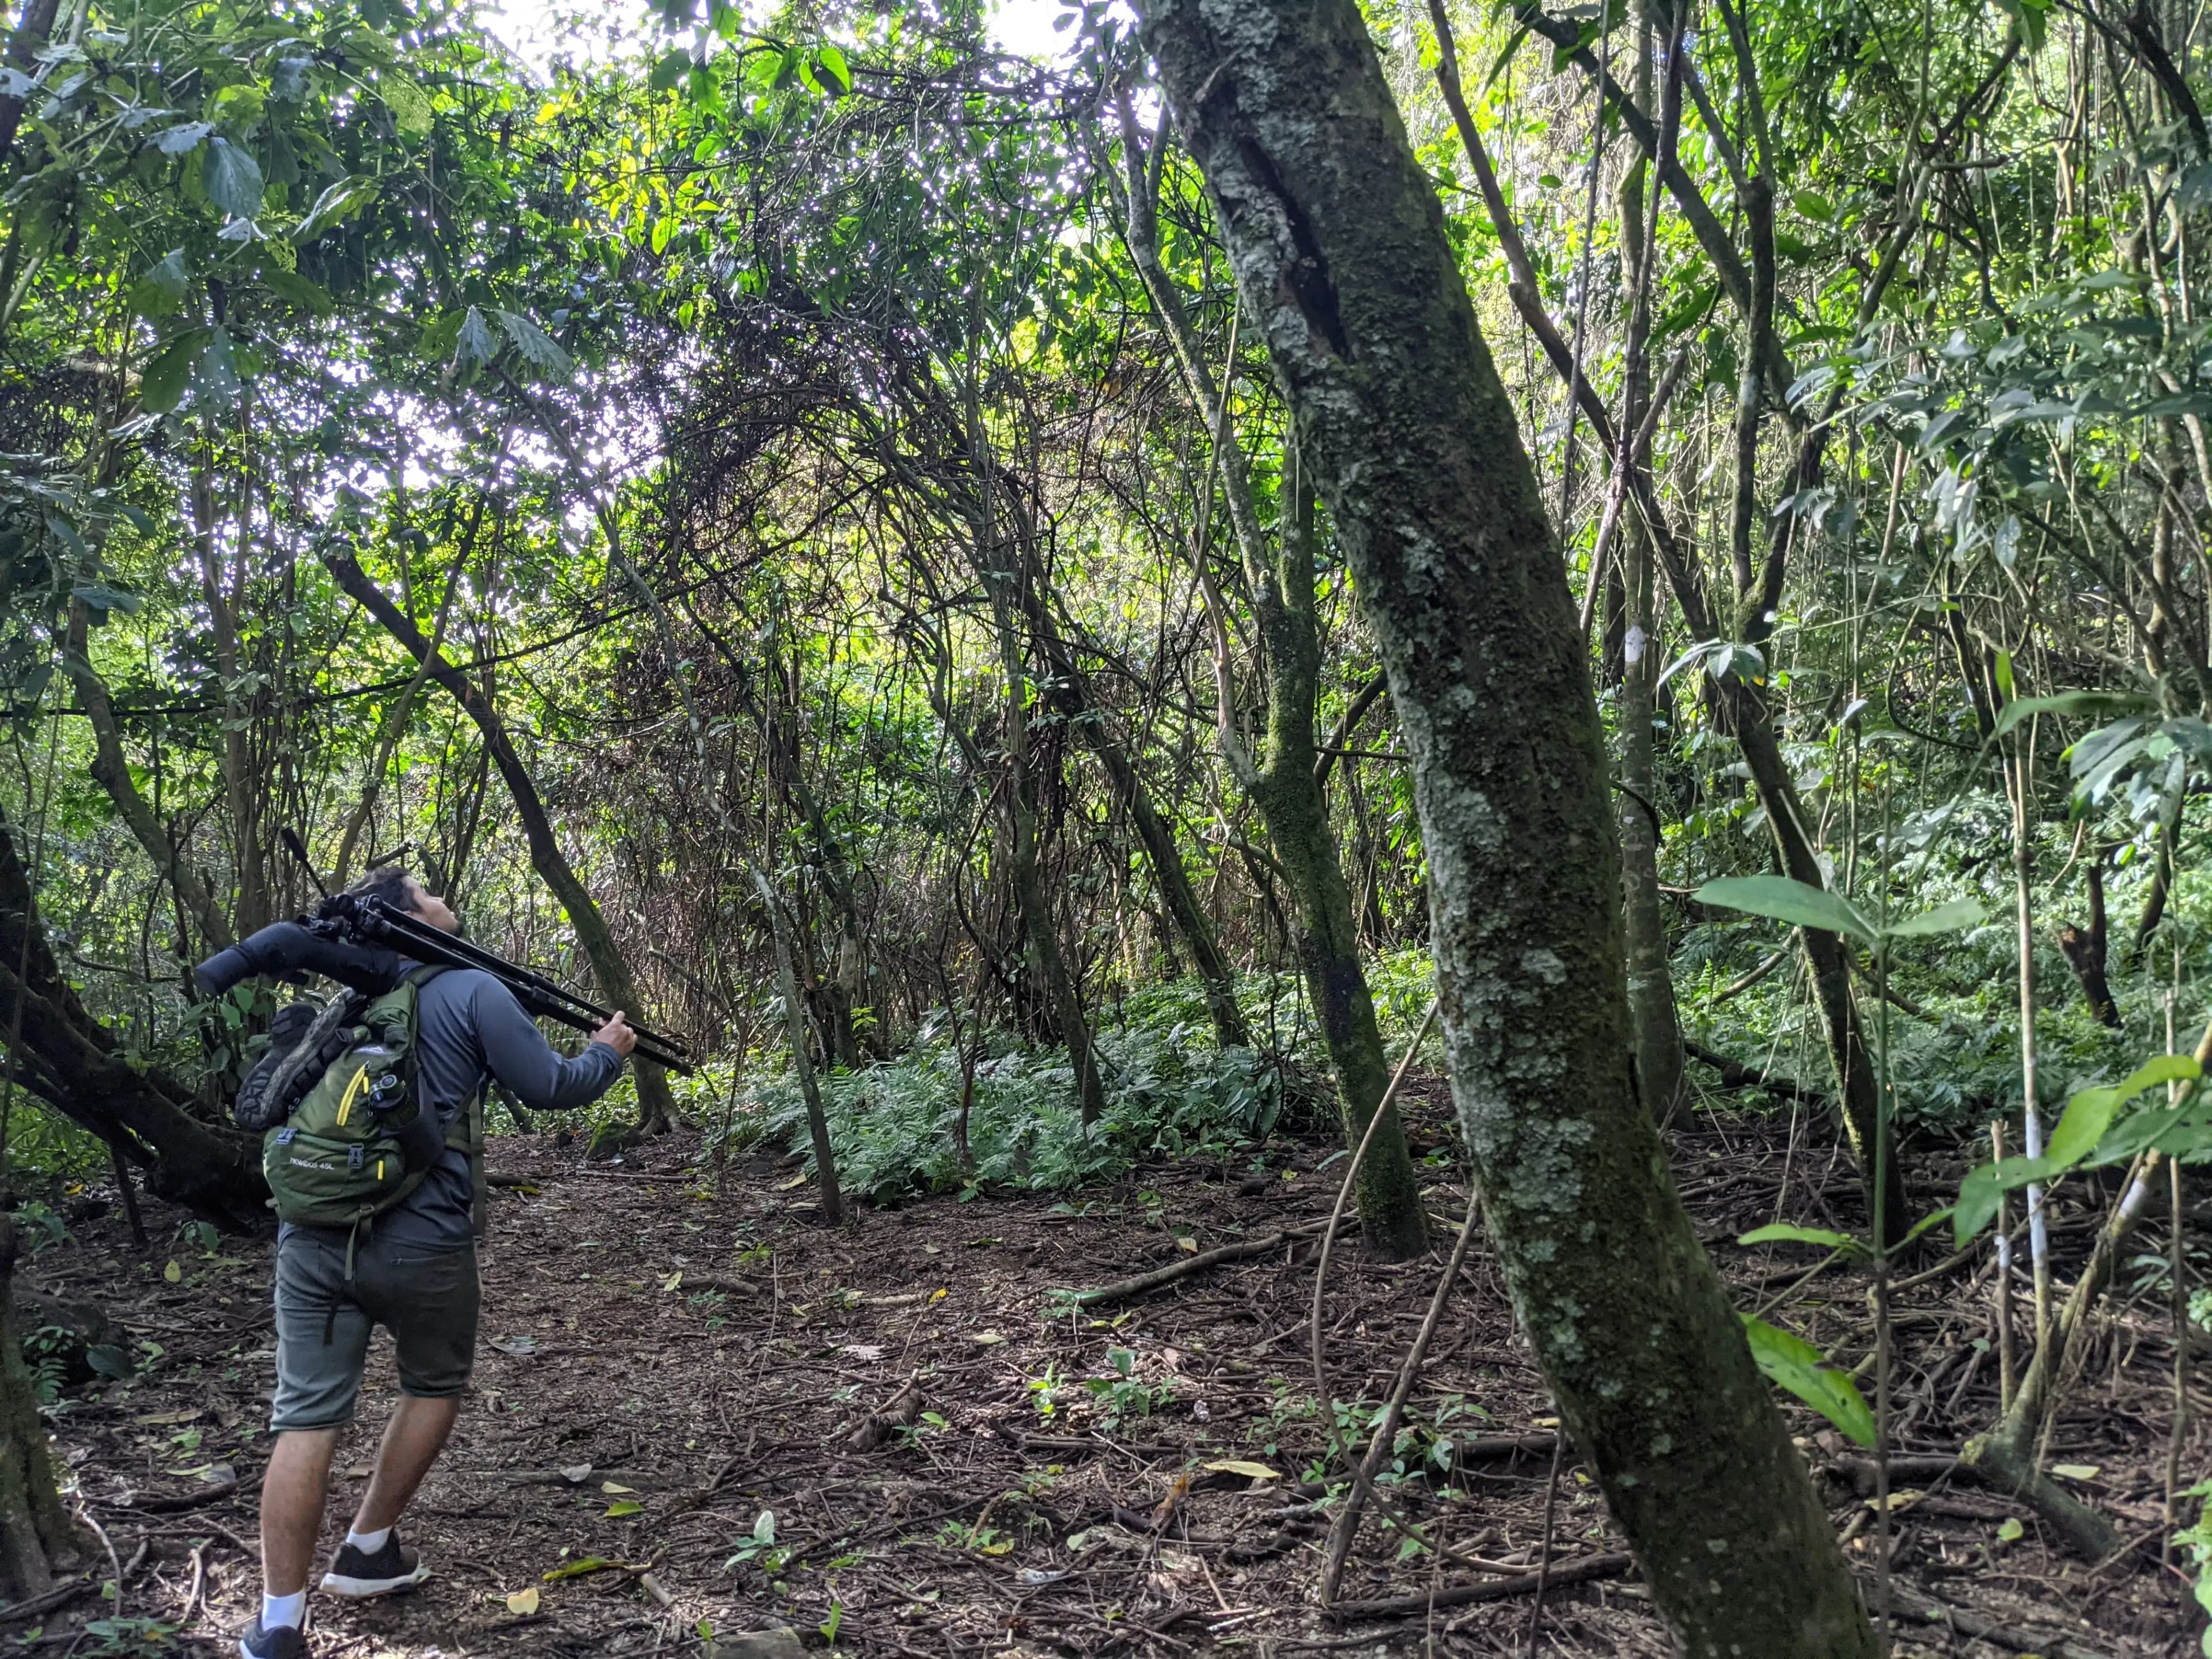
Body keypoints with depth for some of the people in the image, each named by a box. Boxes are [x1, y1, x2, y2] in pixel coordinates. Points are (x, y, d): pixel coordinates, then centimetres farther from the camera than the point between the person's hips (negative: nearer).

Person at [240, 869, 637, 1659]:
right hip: (418, 1239, -4)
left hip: (312, 1231, 4)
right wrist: (608, 1052, 19)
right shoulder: (471, 990, -3)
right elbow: (549, 1088, 0)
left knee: (307, 1417, 4)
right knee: (434, 1388, 21)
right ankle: (368, 1552, 29)